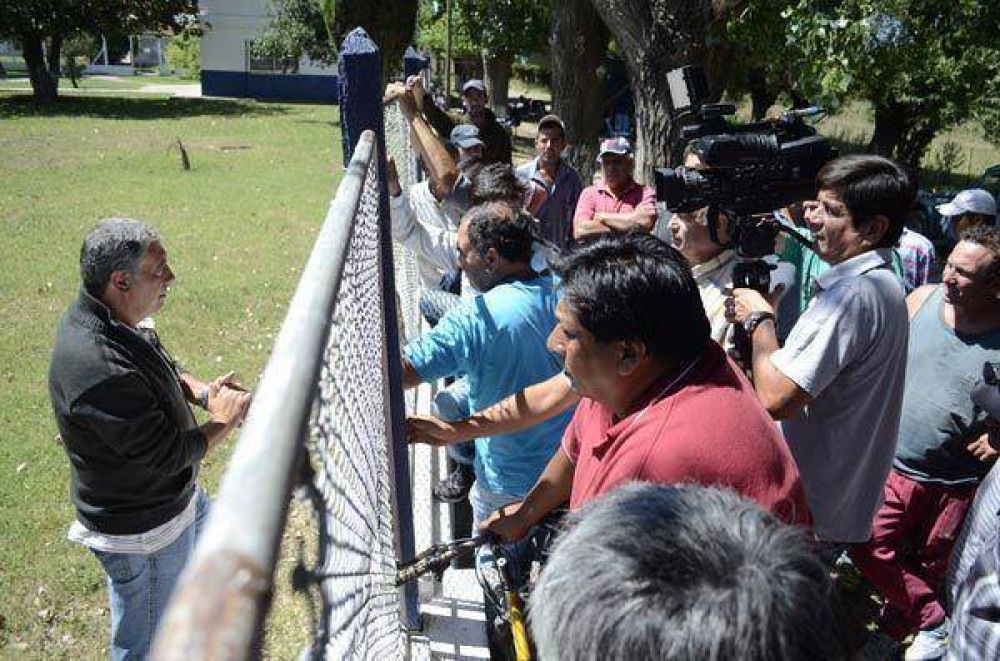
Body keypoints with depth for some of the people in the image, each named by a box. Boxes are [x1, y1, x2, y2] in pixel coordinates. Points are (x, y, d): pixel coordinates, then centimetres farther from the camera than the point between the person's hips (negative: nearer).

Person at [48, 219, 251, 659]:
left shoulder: (114, 319, -8)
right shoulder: (99, 371, -38)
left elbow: (161, 366, 10)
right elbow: (168, 454, -31)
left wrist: (201, 391, -9)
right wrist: (222, 422, -15)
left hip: (176, 492, 10)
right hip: (142, 532, -10)